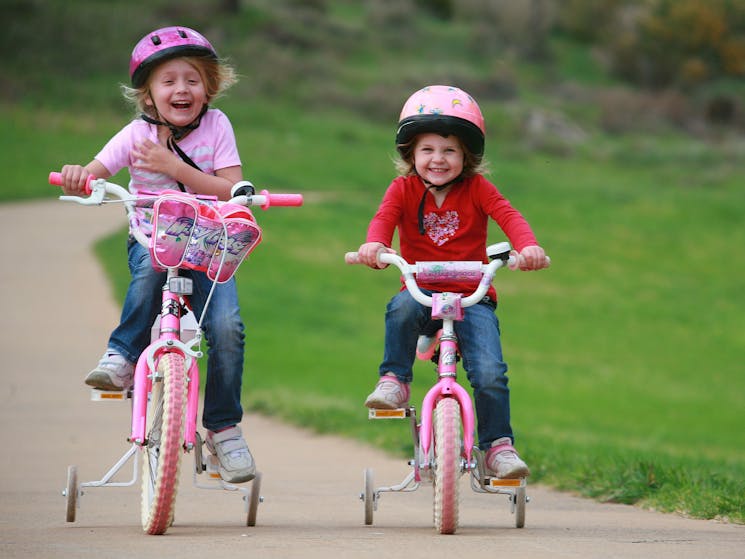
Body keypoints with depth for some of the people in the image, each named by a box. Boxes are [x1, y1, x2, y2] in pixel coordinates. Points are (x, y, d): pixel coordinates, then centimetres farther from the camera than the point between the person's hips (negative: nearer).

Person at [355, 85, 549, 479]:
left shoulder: (476, 189, 1)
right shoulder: (404, 189, 2)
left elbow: (507, 214, -15)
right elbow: (384, 217, -15)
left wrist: (528, 246, -37)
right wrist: (373, 244, -40)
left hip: (472, 297, 0)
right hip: (422, 293, 0)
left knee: (490, 375, -19)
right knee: (402, 308, -36)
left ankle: (498, 446, -5)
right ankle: (394, 381, -19)